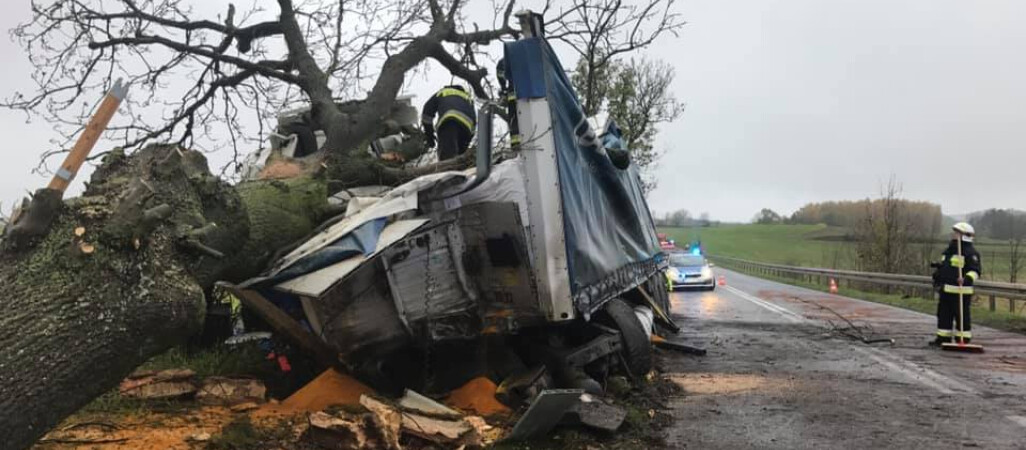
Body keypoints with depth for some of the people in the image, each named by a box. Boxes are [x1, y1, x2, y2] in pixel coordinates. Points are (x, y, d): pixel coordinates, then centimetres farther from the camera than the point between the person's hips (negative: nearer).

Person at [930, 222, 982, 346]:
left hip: (960, 291, -9)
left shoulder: (970, 252, -10)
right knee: (944, 314, 12)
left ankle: (963, 339, 5)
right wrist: (937, 274, 21)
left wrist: (967, 279, -32)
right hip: (945, 289, 9)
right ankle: (943, 337, 20)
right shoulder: (949, 250, 18)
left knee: (962, 316, -2)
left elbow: (976, 270, -18)